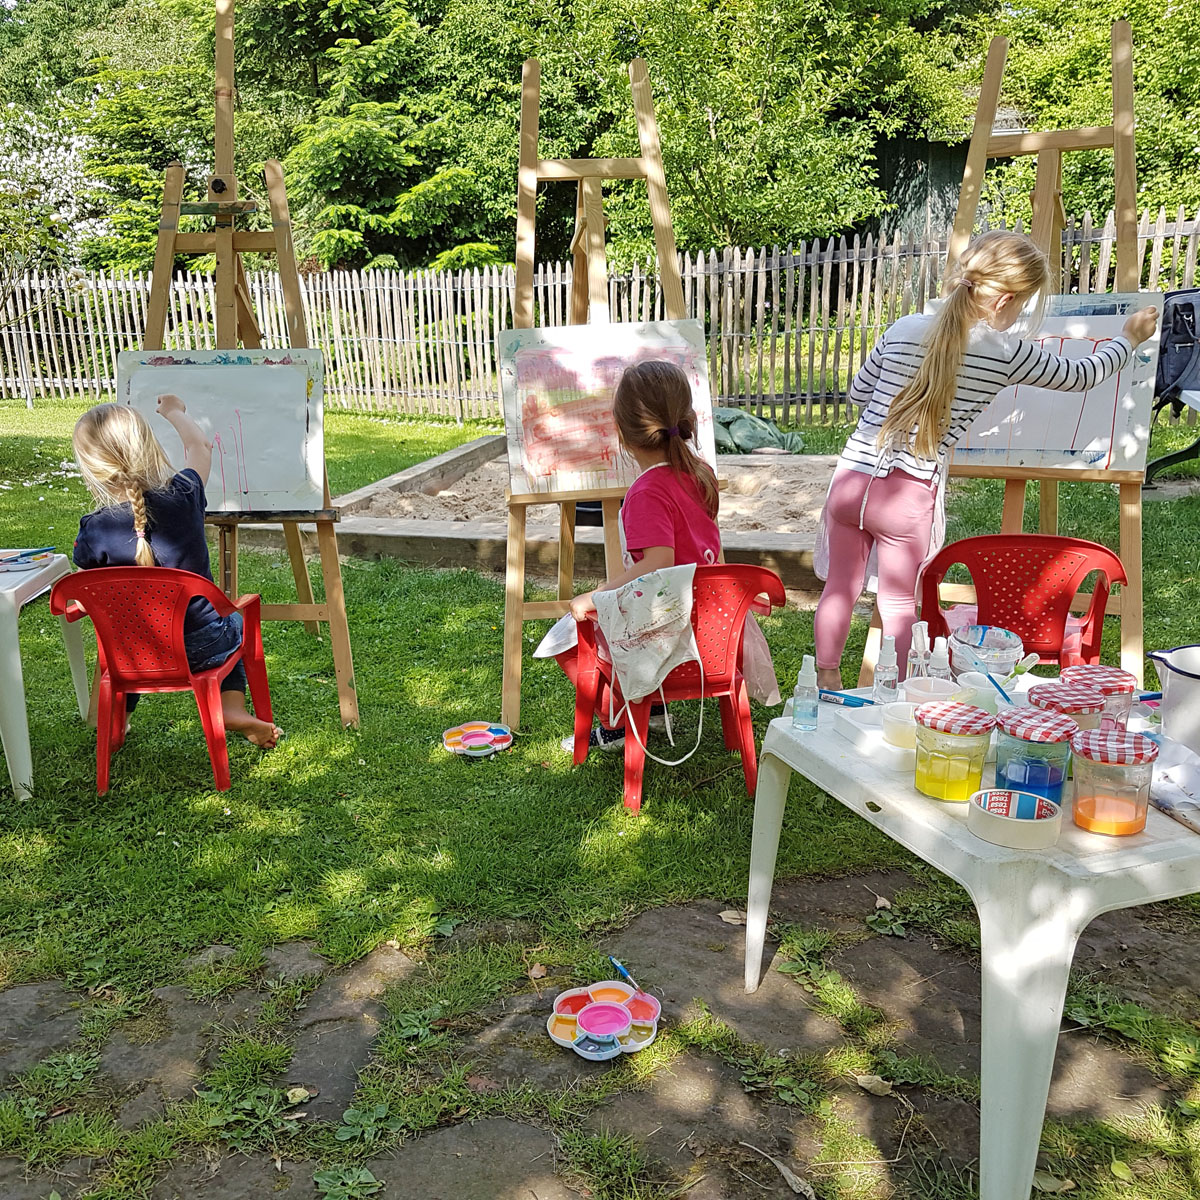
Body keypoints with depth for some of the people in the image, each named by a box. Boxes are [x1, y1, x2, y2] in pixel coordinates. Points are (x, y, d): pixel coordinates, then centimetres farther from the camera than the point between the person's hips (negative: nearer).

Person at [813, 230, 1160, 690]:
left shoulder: (903, 328, 5)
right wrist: (1129, 337, 31)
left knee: (840, 587, 16)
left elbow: (858, 391, 18)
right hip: (909, 496, -3)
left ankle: (825, 683, 28)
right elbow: (1080, 376, 13)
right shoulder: (1007, 353, -3)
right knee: (899, 602, 10)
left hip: (850, 479, 4)